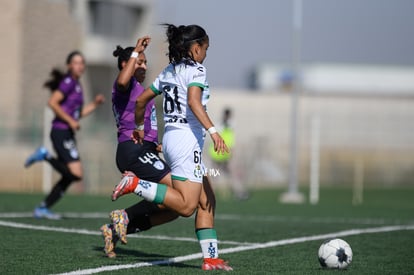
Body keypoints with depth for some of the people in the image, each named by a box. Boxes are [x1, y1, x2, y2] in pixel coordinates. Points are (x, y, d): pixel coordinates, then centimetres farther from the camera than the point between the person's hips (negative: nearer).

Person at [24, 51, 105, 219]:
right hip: (61, 132, -10)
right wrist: (70, 121, -19)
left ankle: (43, 208, 14)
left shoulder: (76, 85, 19)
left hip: (68, 134, 10)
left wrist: (95, 104, 13)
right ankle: (45, 156, -5)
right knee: (76, 174, -18)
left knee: (69, 177, 10)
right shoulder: (68, 82, -8)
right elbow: (52, 102, -19)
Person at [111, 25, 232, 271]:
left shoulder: (169, 71, 18)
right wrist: (213, 131, -31)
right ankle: (135, 184, -18)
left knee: (207, 201, 10)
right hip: (187, 139, -10)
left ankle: (211, 257, 6)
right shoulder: (195, 69, -6)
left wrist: (139, 127, 37)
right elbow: (194, 101, -24)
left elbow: (141, 99, 22)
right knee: (186, 206, -15)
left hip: (170, 137, 10)